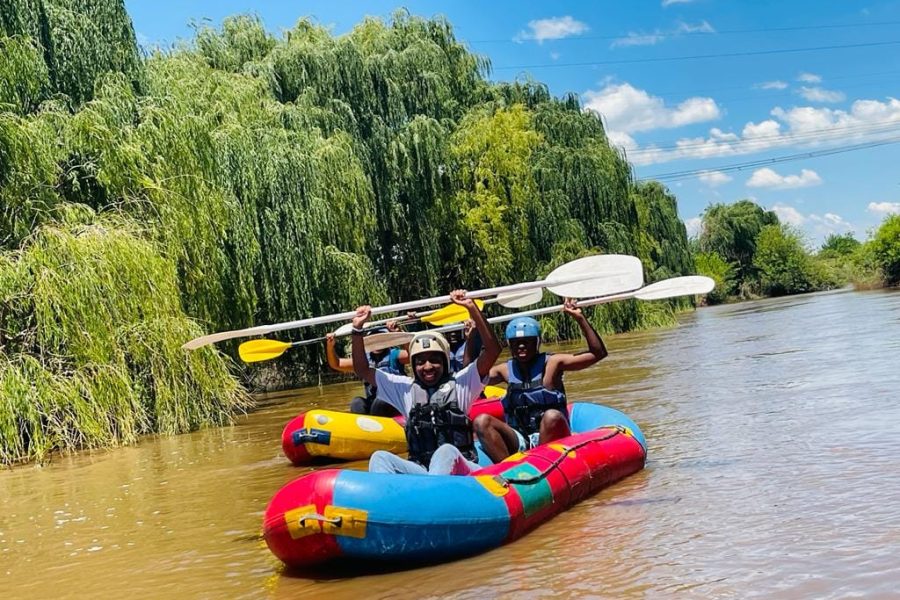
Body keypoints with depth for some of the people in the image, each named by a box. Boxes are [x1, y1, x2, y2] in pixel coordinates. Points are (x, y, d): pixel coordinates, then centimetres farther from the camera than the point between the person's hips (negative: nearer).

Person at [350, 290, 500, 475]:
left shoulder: (459, 384, 8)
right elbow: (363, 371, 19)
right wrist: (357, 329, 8)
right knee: (380, 458, -23)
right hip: (421, 470, 3)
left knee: (447, 452, -36)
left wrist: (472, 308, -12)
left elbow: (492, 350, -4)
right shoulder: (406, 389, 18)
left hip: (460, 470, -3)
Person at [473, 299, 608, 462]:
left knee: (552, 416, -34)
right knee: (481, 421, -18)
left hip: (551, 440, -3)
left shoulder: (552, 363, -2)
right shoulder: (506, 370, 9)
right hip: (520, 443, 4)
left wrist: (580, 319, -16)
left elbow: (598, 353, -8)